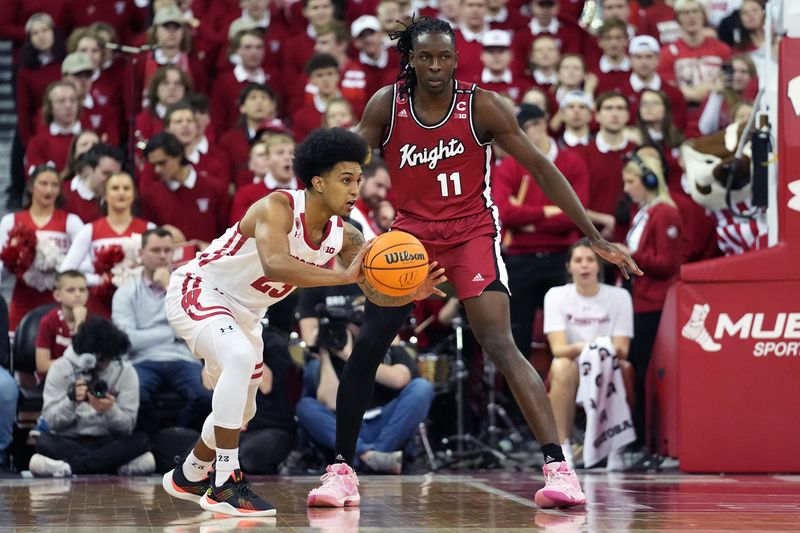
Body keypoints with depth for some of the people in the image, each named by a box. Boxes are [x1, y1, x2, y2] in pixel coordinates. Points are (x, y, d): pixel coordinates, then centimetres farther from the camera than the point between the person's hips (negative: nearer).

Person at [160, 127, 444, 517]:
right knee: (241, 358, -34)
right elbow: (274, 265, -49)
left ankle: (188, 478, 45)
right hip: (197, 290, -9)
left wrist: (408, 293, -30)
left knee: (240, 411, 18)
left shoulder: (344, 236, -10)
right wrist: (343, 276, -54)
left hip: (243, 312, 9)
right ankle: (225, 485, -29)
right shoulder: (278, 207, -31)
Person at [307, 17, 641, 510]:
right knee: (365, 349, -5)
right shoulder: (387, 105, -7)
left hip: (472, 232, -3)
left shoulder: (483, 107, -13)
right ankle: (342, 471, 8)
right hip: (410, 233, 3)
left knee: (500, 346, -19)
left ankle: (559, 468, -22)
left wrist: (596, 238, -12)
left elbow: (540, 167, -10)